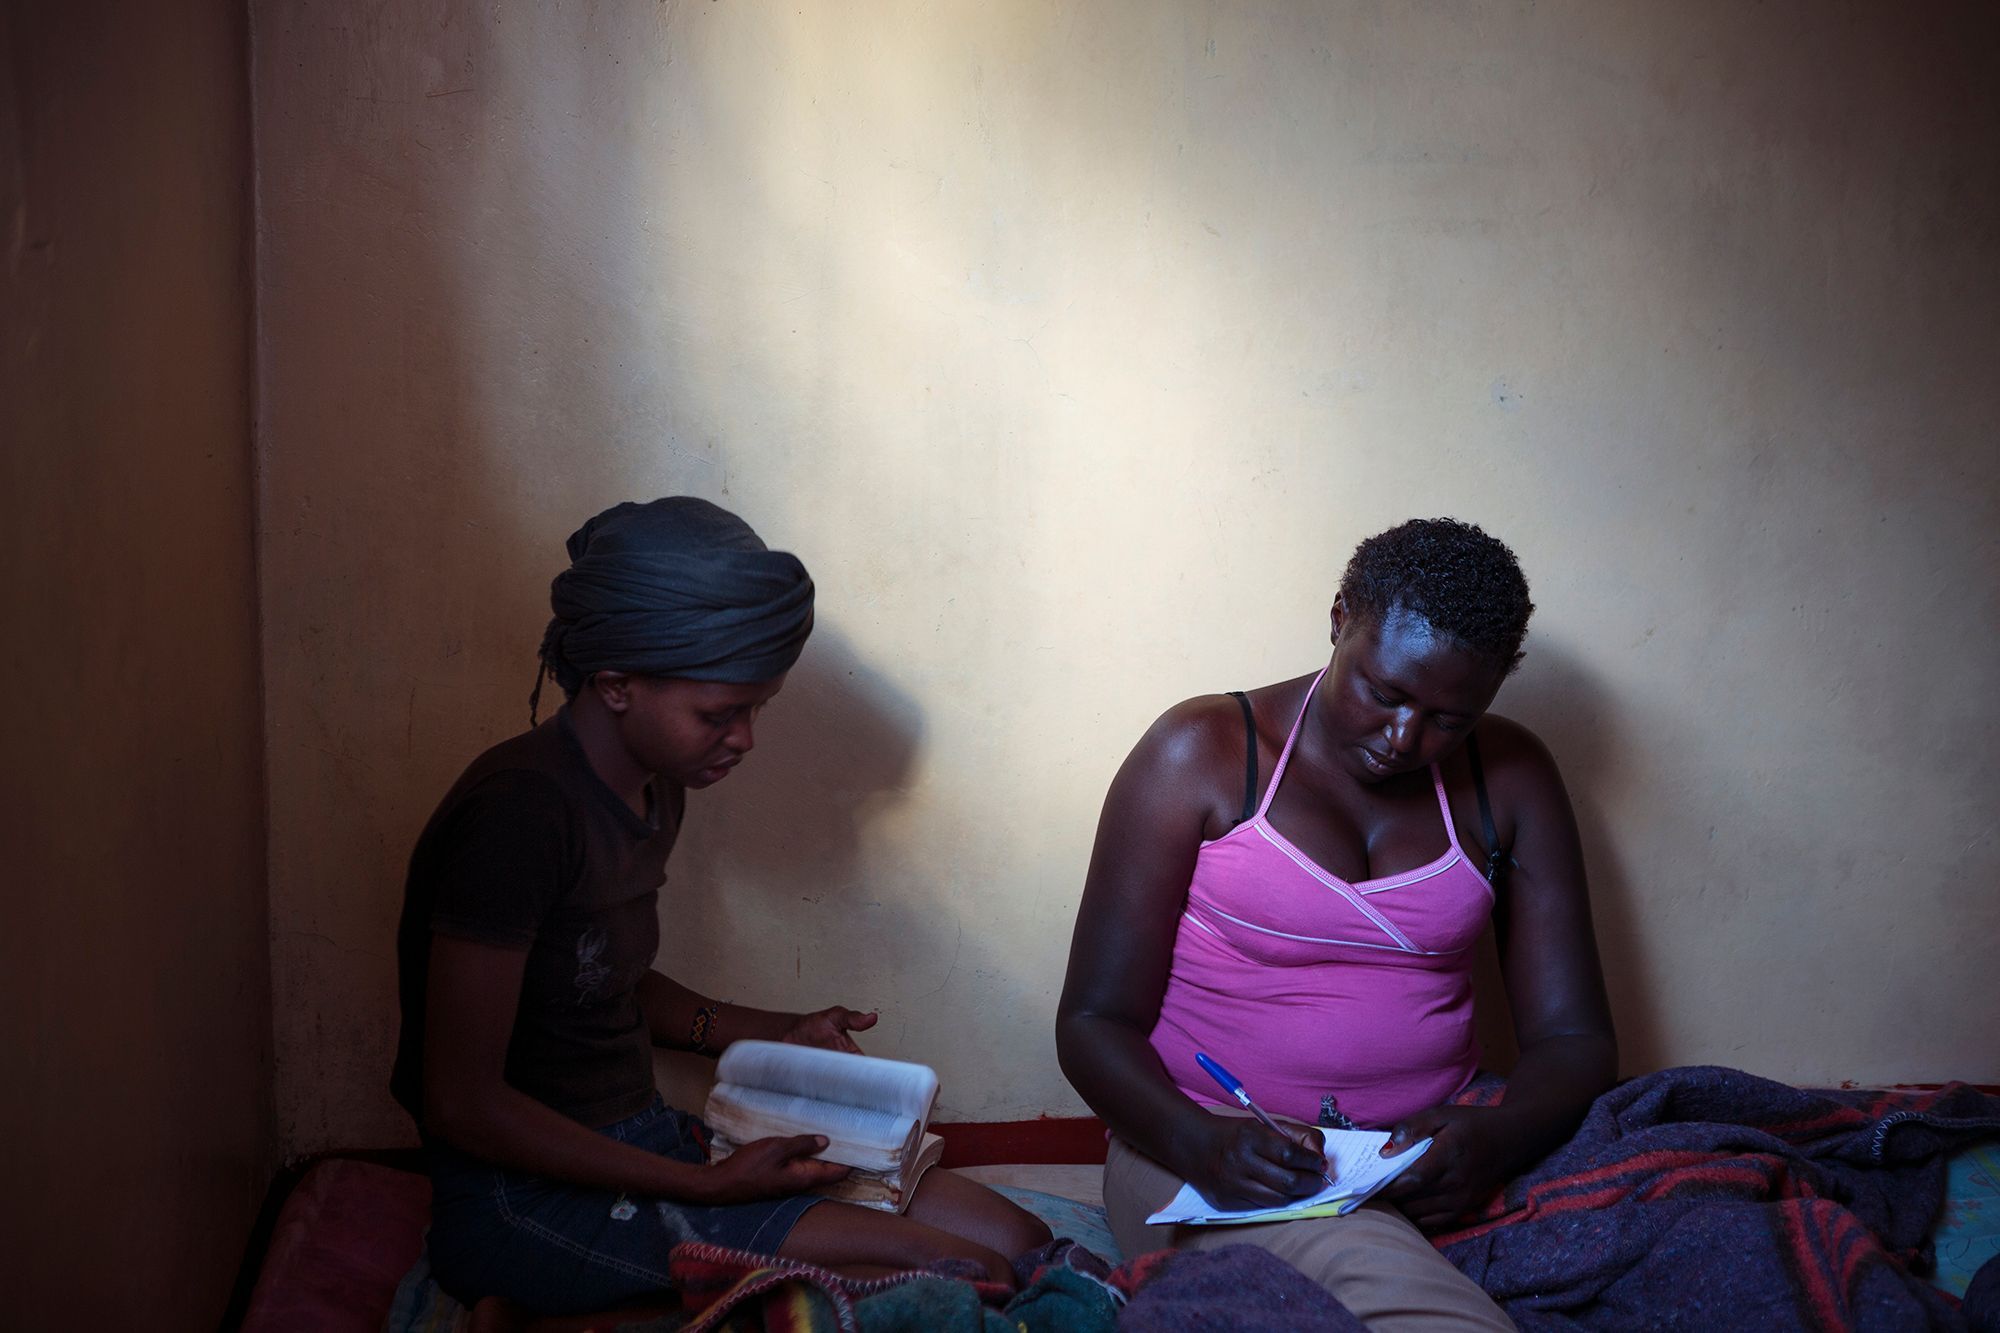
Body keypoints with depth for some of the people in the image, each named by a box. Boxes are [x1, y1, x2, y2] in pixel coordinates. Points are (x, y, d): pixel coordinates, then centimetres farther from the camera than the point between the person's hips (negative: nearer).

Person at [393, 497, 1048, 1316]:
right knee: (963, 1276, -21)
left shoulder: (657, 790, 8)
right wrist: (709, 1186, -19)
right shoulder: (519, 812, -21)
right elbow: (462, 1103, -21)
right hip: (531, 1199, -9)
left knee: (1016, 1243, -5)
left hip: (646, 1140, 9)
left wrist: (774, 1035, 8)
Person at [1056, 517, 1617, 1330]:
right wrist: (1199, 1143, -25)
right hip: (1212, 1151, -5)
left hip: (1429, 1152, 6)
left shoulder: (1510, 780, 9)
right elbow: (1094, 1020, -4)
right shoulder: (1202, 753, -2)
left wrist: (1495, 1138, -19)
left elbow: (1573, 1036, 5)